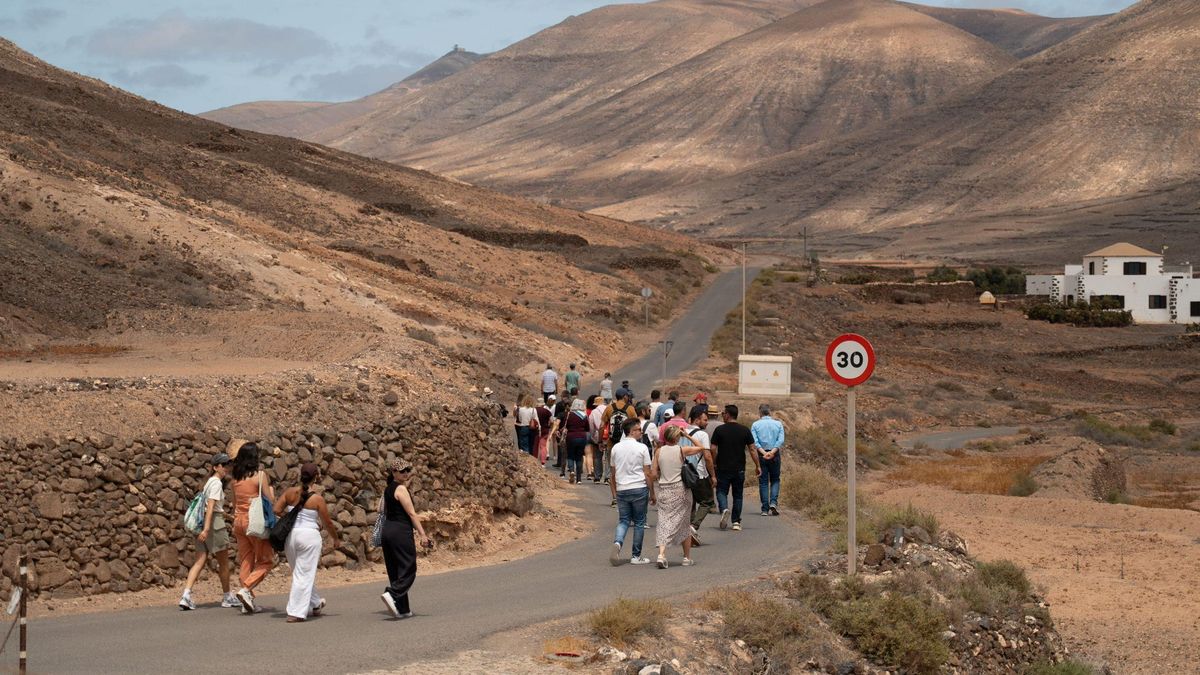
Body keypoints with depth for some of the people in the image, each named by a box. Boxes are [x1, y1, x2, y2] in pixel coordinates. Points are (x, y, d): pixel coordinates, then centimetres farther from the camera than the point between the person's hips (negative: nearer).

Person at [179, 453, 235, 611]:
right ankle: (227, 597, 21)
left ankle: (186, 595, -12)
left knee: (200, 561, 2)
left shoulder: (209, 481, 17)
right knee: (223, 562, 8)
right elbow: (211, 506, -21)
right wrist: (206, 528, -27)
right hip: (214, 522, -8)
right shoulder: (217, 483, -12)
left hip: (202, 521, 8)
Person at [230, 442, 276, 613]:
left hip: (239, 520, 6)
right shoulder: (260, 475, -11)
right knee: (266, 560, 5)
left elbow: (234, 503, 14)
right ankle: (246, 590, -13)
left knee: (245, 561, 10)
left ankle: (248, 603, 10)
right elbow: (270, 500, -9)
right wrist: (270, 488, 10)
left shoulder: (236, 478, 7)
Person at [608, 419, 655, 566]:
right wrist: (652, 493, 4)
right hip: (639, 488, -3)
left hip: (621, 489, 3)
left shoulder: (616, 448, 6)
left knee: (623, 521, 11)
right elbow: (647, 473, -4)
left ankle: (617, 543, -18)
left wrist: (614, 492, 18)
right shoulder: (642, 448, -6)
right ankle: (636, 556, 11)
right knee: (639, 523, 7)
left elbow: (613, 473, 10)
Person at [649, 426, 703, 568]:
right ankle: (687, 558, 21)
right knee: (684, 524, 13)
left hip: (664, 490, 1)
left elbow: (653, 474, 0)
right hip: (680, 490, -1)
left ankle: (661, 554, -18)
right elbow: (701, 448, 7)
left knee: (664, 522, 2)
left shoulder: (659, 451, -2)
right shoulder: (682, 450, -8)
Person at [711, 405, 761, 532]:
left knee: (721, 491, 9)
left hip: (723, 468, -2)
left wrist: (713, 464, 9)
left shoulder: (719, 430, -6)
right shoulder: (745, 431, 0)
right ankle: (736, 522, 12)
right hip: (739, 469, 2)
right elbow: (752, 449, 0)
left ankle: (724, 509, -20)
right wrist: (757, 466, 7)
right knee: (737, 495, 12)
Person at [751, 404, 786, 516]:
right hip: (775, 455, 1)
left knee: (763, 482, 4)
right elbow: (781, 440, -7)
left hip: (761, 455, -1)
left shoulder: (755, 425, 1)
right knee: (775, 480, 12)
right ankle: (773, 502, -8)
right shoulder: (778, 424, 4)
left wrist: (764, 453, -15)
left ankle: (765, 509, 2)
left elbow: (755, 442, -9)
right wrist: (772, 452, -14)